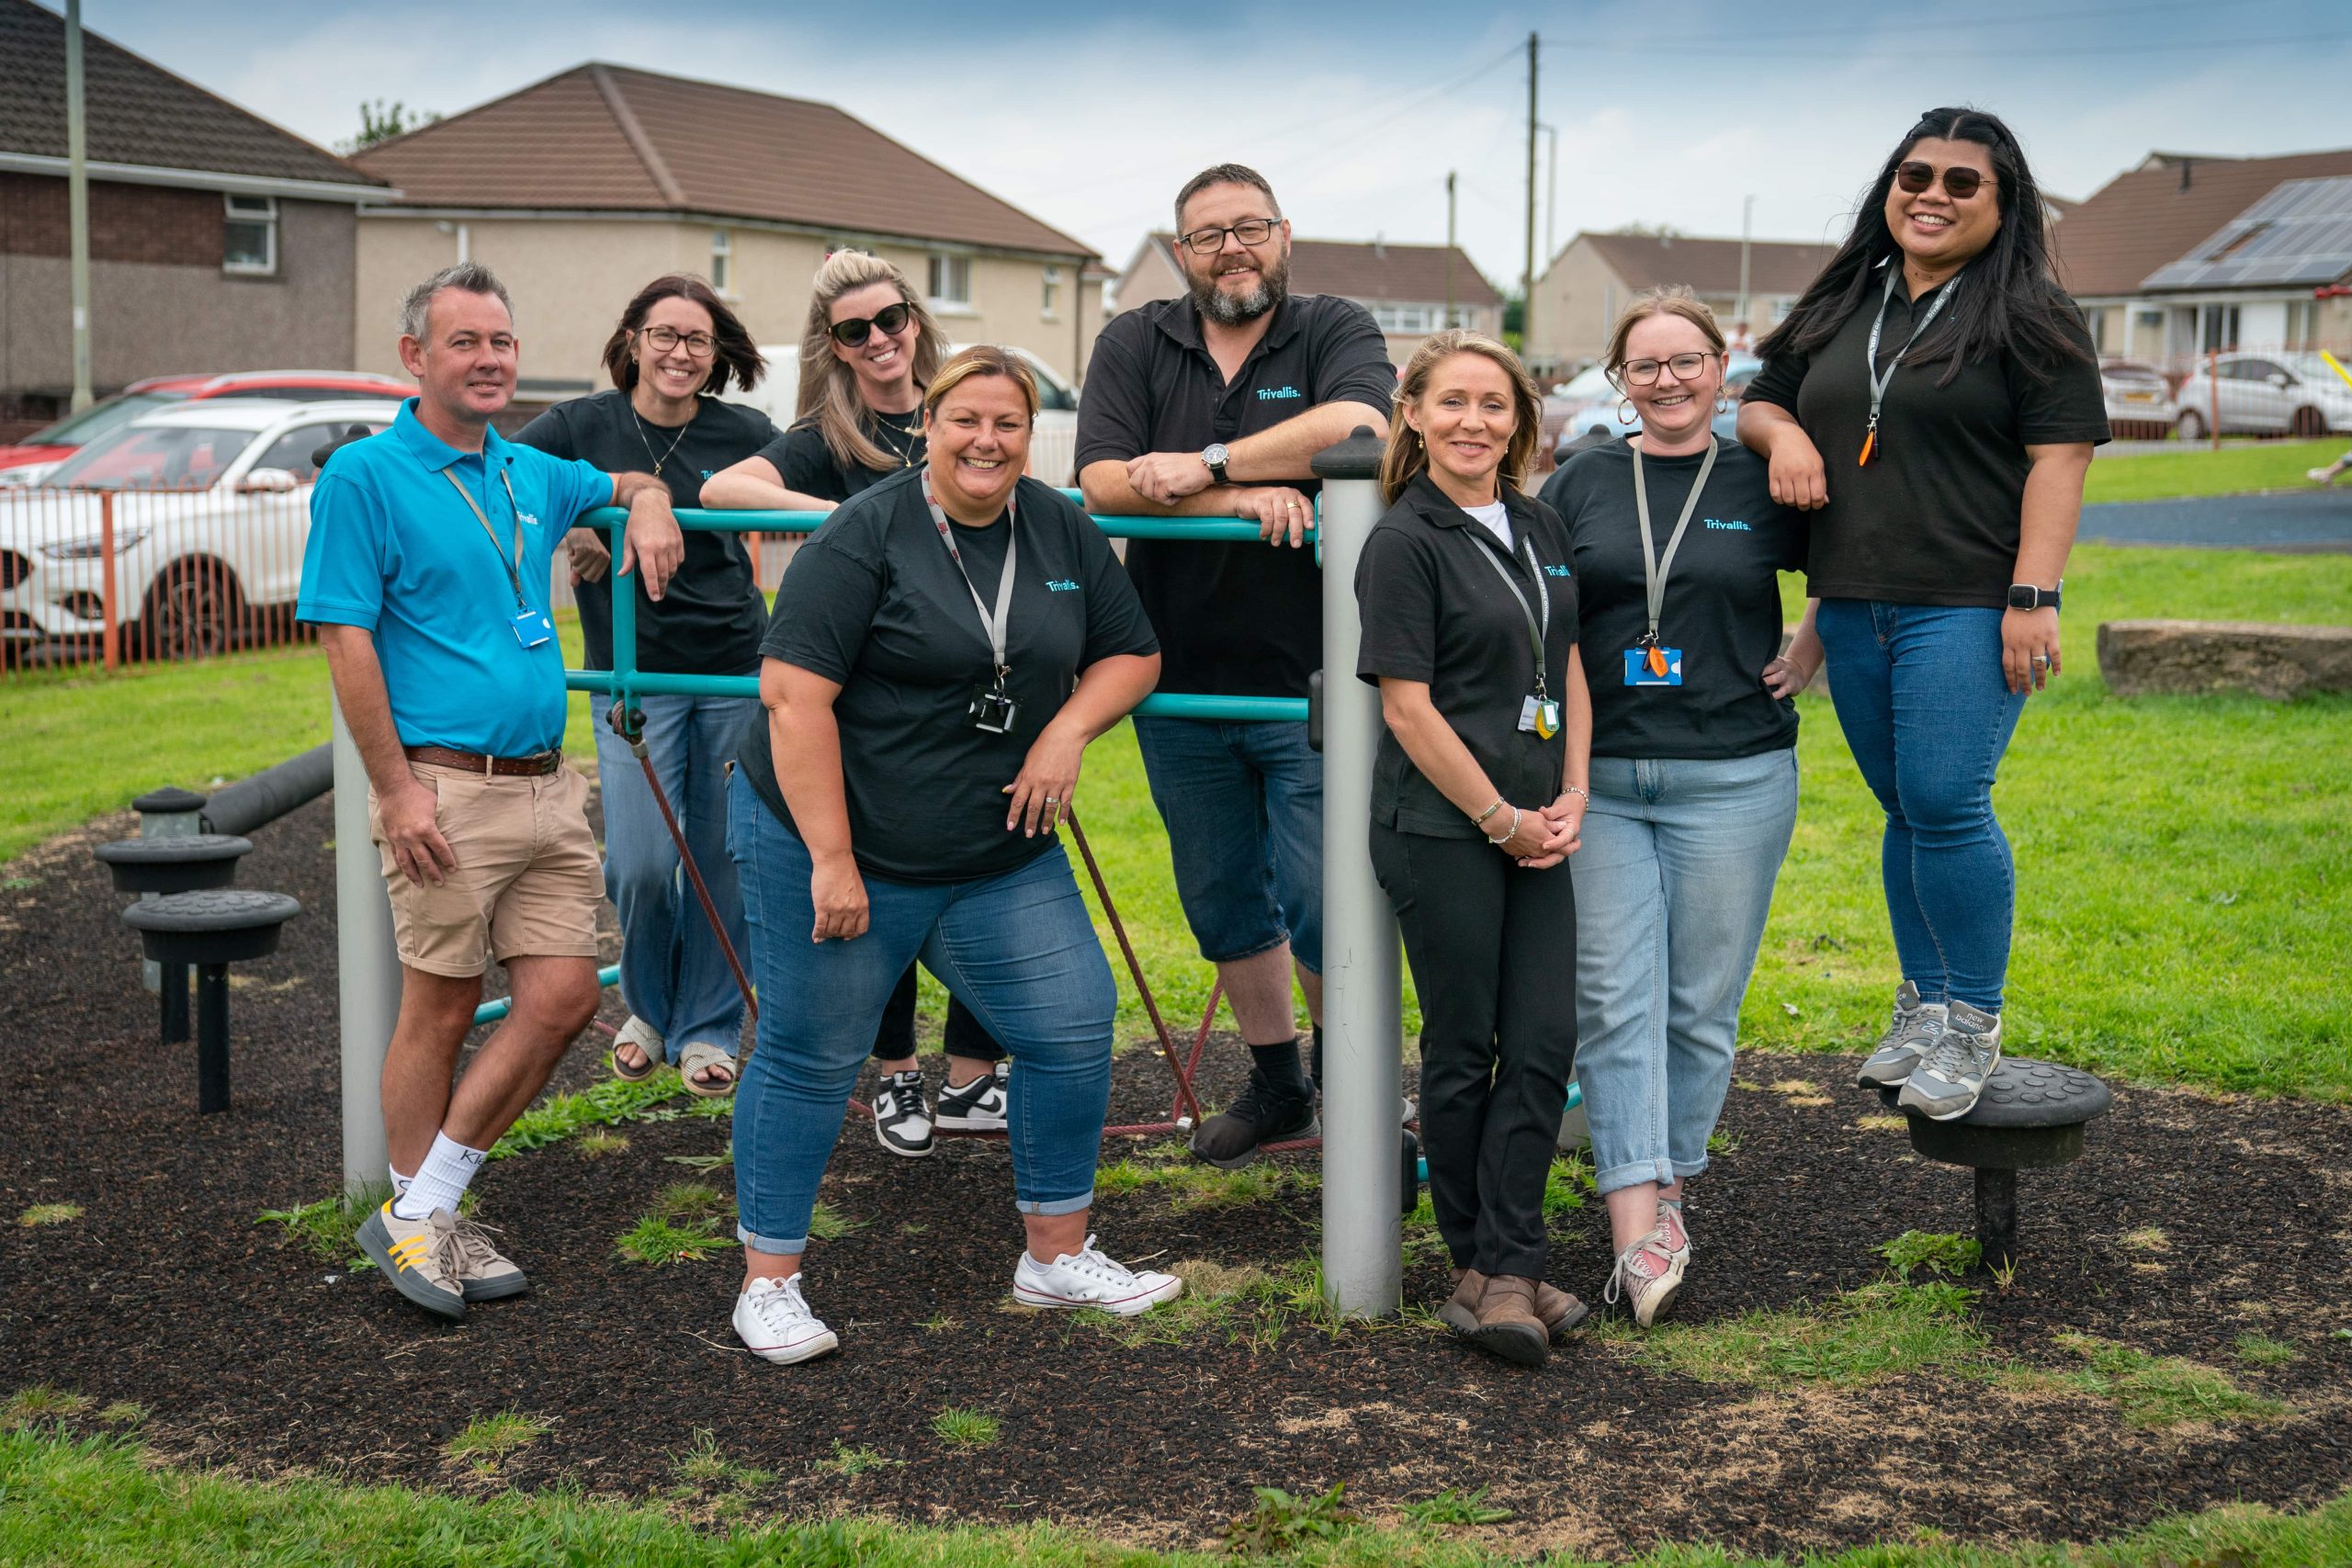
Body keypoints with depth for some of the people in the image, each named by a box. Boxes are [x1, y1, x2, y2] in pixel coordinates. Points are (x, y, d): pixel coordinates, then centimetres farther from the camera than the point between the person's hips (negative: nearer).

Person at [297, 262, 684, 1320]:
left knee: (564, 997, 3)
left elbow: (627, 483, 34)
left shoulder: (531, 475, 14)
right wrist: (396, 790, -15)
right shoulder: (366, 476, -5)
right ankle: (412, 1218, 19)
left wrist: (650, 507, 9)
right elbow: (346, 641, -10)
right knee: (440, 1010, 1)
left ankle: (423, 1210, 15)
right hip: (447, 789, -7)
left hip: (548, 786, 7)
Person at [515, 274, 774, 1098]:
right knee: (641, 864, -9)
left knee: (722, 860, 5)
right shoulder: (584, 426, -2)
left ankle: (707, 1030, 23)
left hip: (735, 673, 2)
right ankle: (649, 1008, 21)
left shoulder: (741, 432, 3)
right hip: (634, 680, -1)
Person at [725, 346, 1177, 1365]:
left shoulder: (1062, 534, 6)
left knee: (1073, 1032, 3)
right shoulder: (868, 535, -13)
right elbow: (793, 693, -18)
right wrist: (832, 859, -22)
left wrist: (1071, 726, -7)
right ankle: (768, 1283, 16)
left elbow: (1133, 653, 15)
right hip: (829, 838, -5)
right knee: (809, 1059, 2)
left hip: (1002, 858, 6)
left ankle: (1057, 1258, 19)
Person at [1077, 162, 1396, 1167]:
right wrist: (1243, 500, -20)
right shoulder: (1134, 345, 5)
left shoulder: (1336, 331, -2)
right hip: (1181, 683, 4)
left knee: (1320, 905, -6)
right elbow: (1102, 482, -9)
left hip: (1311, 682, -4)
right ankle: (1275, 1087, 35)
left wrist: (1207, 465, -22)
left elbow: (1358, 426, -25)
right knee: (1222, 904, 16)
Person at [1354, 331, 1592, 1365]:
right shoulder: (1406, 541, -8)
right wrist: (1502, 818, -10)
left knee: (1544, 1043, 1)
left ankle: (1507, 1271, 8)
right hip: (1440, 827, -6)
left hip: (1538, 828, 7)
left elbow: (1568, 670, 17)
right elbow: (1408, 706, -12)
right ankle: (1477, 1266, 14)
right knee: (1465, 1049, 2)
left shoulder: (1541, 530, 13)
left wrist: (1571, 797, 4)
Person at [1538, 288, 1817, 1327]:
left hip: (1732, 781, -1)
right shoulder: (1580, 483, 7)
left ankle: (1668, 1186, 22)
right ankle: (1638, 1234, -8)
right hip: (1598, 780, 1)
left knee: (1702, 1004, 4)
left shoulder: (1766, 486, 4)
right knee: (1615, 1001, -7)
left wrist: (1804, 659, 6)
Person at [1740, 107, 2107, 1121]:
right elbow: (1760, 400, 26)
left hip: (1966, 608, -6)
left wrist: (2033, 595, -16)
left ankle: (1972, 1025, 3)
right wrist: (1780, 432, 1)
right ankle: (1923, 1006, 23)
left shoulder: (2029, 319, -1)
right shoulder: (1840, 307, 16)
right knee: (1906, 810, 12)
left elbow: (2059, 459, -8)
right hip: (1852, 607, 6)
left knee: (1944, 806, -12)